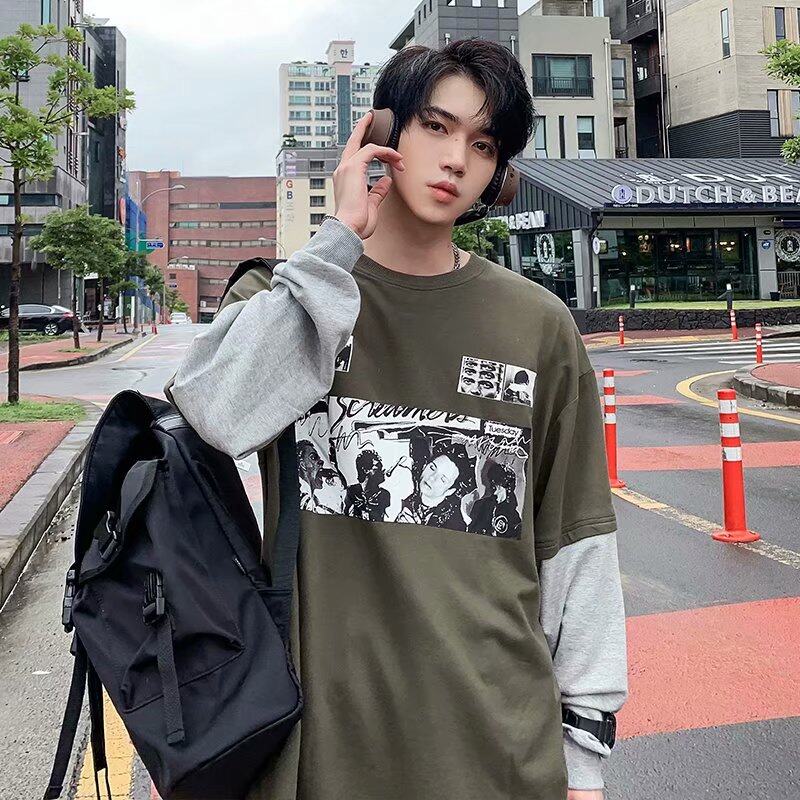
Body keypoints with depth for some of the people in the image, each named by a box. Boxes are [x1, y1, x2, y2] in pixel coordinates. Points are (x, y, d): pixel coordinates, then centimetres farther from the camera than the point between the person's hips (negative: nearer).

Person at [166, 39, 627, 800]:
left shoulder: (537, 325, -1)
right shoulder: (283, 292, -1)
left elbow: (576, 539, 2)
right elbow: (221, 416, -22)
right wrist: (339, 241, -18)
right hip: (319, 730, 0)